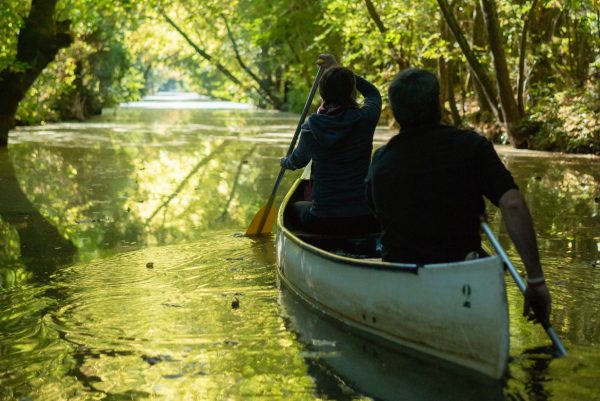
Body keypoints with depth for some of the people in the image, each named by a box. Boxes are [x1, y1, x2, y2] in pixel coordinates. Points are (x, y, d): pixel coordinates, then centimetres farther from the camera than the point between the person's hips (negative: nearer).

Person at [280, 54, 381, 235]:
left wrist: (285, 162, 41)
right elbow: (373, 93, 17)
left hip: (322, 223, 0)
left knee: (294, 207, 34)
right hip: (363, 222, 0)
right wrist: (336, 67, 25)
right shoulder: (365, 119, -9)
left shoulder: (311, 128, -6)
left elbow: (298, 161, 17)